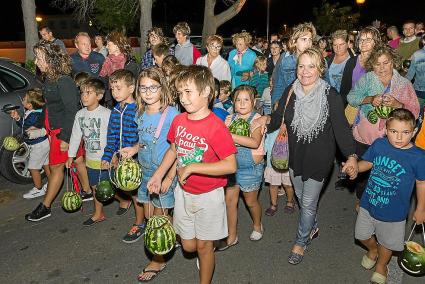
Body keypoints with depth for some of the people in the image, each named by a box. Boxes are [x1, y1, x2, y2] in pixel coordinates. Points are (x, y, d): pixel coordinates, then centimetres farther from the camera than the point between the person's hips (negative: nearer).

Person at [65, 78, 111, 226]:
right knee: (95, 187, 16)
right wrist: (71, 156, 11)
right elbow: (75, 136, 10)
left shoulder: (106, 114, -16)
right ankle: (99, 214, 30)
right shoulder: (80, 114, 3)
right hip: (90, 158, 6)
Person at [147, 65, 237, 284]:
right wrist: (158, 175, 10)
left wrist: (192, 167, -27)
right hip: (183, 192, 5)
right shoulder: (179, 120, -4)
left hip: (208, 195, -5)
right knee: (188, 246, 18)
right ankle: (205, 255, 51)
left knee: (204, 245, 12)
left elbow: (230, 165, -28)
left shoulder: (215, 126, -23)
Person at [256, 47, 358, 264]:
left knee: (308, 203, 8)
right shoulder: (290, 92, -5)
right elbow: (278, 118, 3)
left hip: (319, 159, -4)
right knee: (301, 197, 23)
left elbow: (341, 127, -19)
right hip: (295, 156, 5)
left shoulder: (330, 95, -17)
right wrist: (267, 120, -19)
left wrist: (351, 155, -30)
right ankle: (312, 227, 52)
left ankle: (301, 242, 33)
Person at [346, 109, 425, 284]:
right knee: (362, 235, 22)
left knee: (387, 243, 21)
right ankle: (372, 250, 57)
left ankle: (381, 266, 52)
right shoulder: (378, 145, -12)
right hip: (368, 204, 3)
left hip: (393, 212, -2)